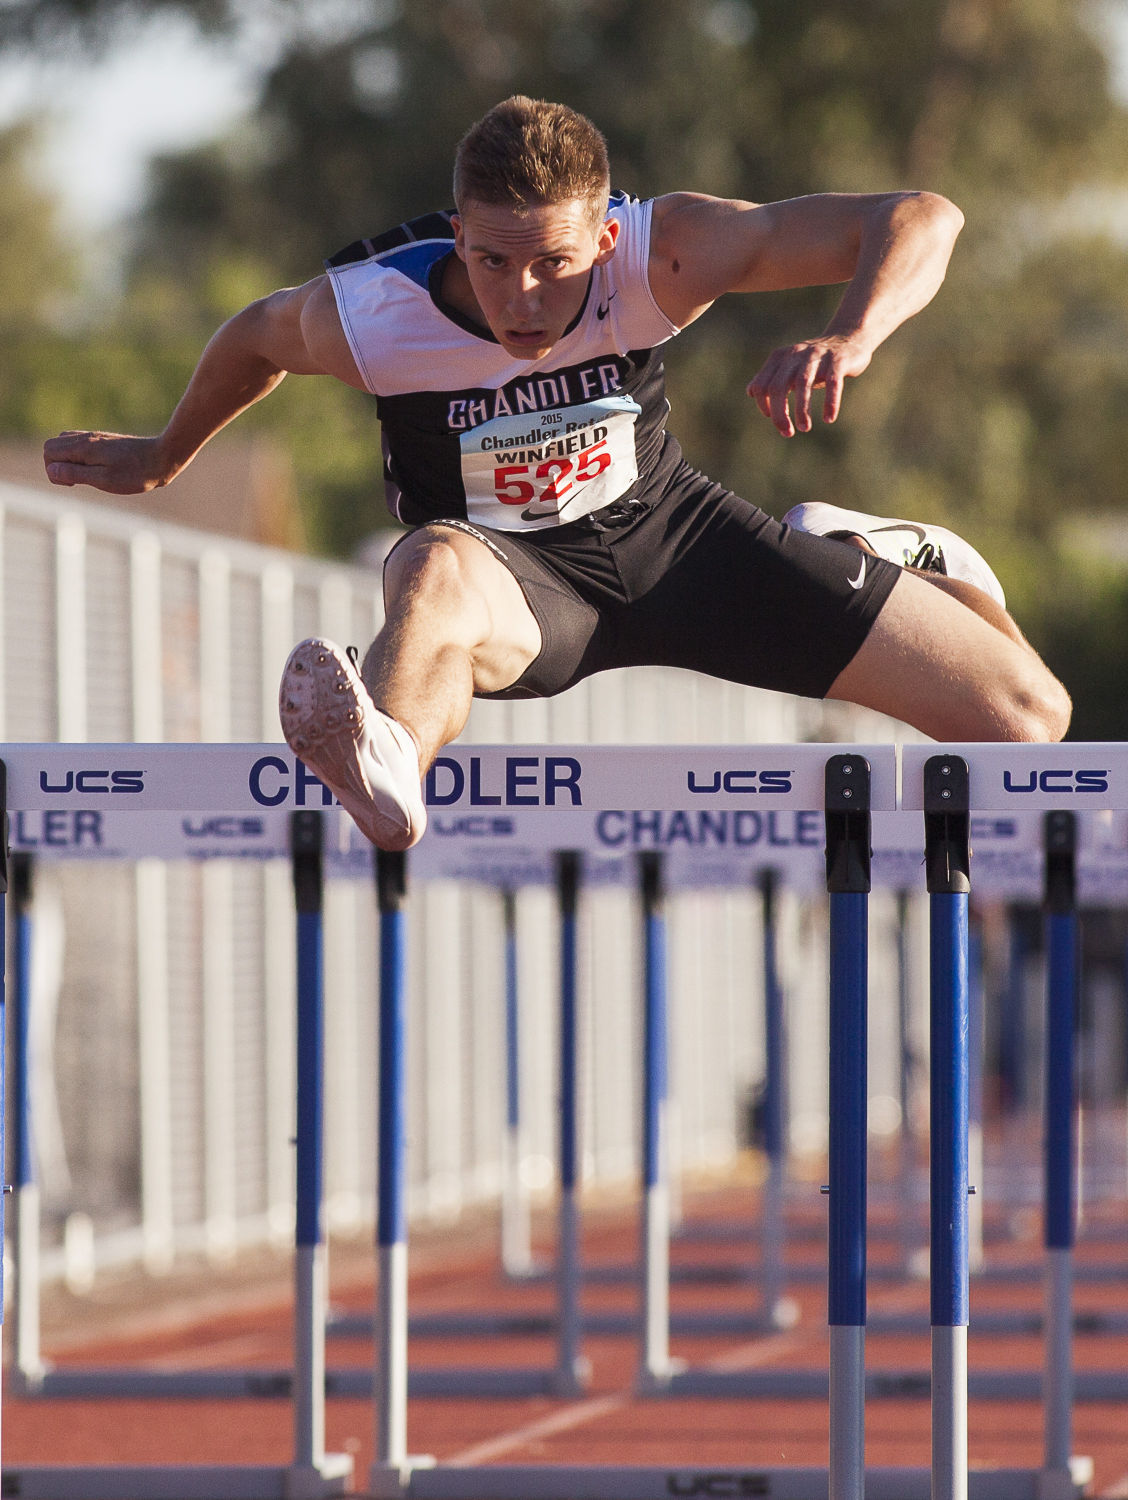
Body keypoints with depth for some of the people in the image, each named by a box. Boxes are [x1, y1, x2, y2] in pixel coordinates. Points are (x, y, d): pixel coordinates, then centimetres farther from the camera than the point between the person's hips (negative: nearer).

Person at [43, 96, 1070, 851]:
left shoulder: (660, 258, -26)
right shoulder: (364, 316, -25)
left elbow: (921, 220, -29)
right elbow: (256, 339, 1)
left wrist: (849, 342, -49)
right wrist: (164, 460, 19)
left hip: (664, 529, 2)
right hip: (514, 576, -2)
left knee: (1027, 718, -5)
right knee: (436, 570, -44)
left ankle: (851, 555, 27)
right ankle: (387, 776, -78)